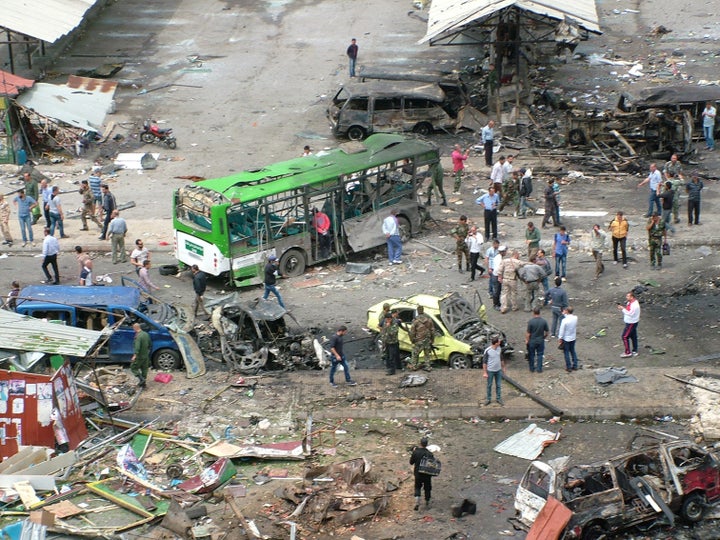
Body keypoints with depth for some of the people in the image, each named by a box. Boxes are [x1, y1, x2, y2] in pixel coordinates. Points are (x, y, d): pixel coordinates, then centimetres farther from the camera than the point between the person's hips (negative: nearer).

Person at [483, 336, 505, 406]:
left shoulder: (499, 349, -4)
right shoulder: (487, 351, -21)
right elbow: (484, 362, -14)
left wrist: (503, 367, 17)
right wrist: (484, 373, -13)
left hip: (498, 370, 4)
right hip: (490, 371, -4)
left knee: (499, 385, 12)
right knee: (489, 385, 10)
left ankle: (499, 398, 26)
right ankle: (488, 399, 25)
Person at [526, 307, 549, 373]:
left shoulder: (531, 321, -18)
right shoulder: (544, 321, -10)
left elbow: (528, 333, -14)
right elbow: (547, 332, -2)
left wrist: (526, 340, 0)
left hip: (532, 341, -2)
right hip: (540, 341, 2)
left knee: (531, 355, 13)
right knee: (540, 355, 13)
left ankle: (532, 369, 22)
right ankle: (539, 369, 16)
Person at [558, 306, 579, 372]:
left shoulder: (565, 320, -26)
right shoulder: (575, 318, -11)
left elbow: (562, 330, -18)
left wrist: (560, 338, -7)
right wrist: (565, 314, 4)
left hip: (566, 339, -5)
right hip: (573, 338, 5)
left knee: (566, 353, 9)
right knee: (573, 351, 20)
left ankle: (569, 368, 15)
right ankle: (575, 366, 26)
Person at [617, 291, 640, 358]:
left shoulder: (634, 305, -28)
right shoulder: (630, 302, 3)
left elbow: (630, 313, -29)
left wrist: (622, 309, -25)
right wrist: (622, 308, -4)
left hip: (631, 323, -10)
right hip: (629, 322, 10)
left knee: (625, 337, -4)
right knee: (633, 336, 17)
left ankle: (628, 352, 3)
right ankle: (634, 351, 28)